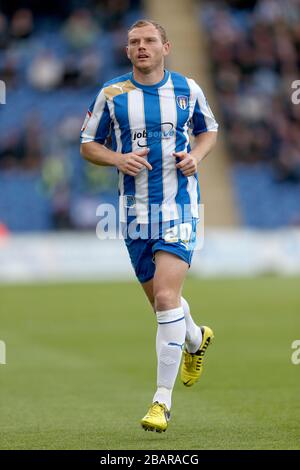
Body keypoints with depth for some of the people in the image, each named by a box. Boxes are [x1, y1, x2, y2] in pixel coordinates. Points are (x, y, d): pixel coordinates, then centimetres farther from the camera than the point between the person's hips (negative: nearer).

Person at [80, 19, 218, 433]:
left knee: (166, 298, -16)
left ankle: (162, 400, -11)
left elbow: (209, 130, 18)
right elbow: (87, 145, 8)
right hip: (135, 211, 2)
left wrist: (196, 155, -4)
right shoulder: (112, 93, 1)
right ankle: (196, 340, 48)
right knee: (160, 299, 13)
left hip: (178, 207, -2)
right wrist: (118, 159, -13)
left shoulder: (188, 89, 2)